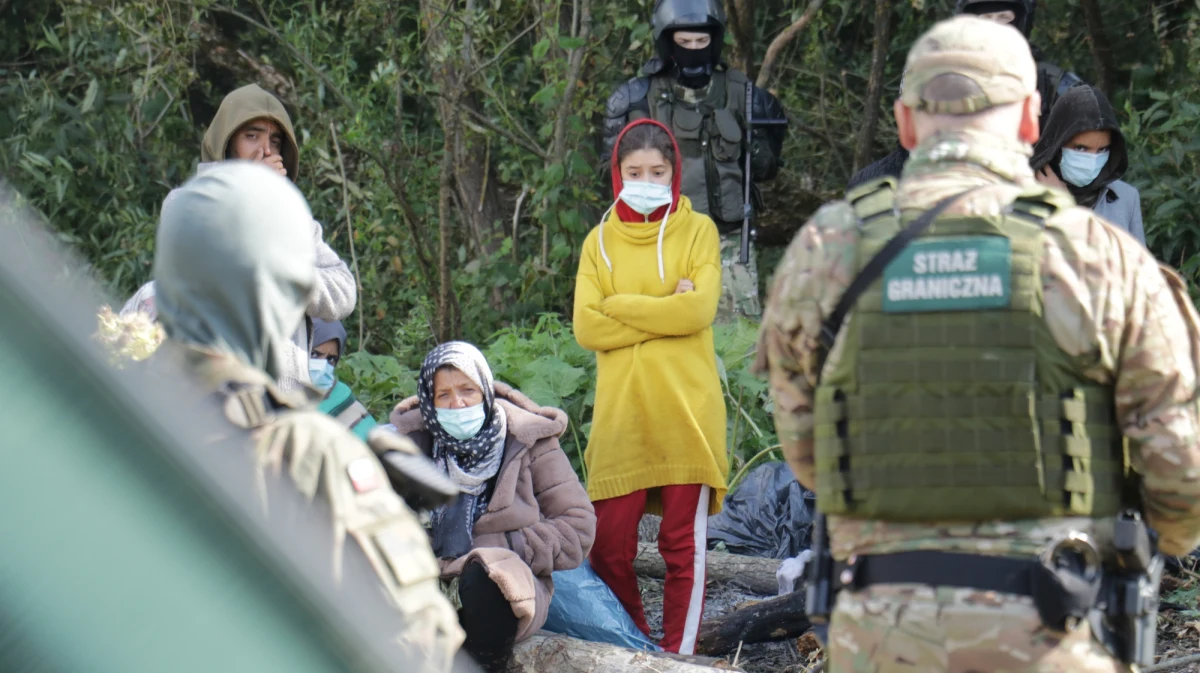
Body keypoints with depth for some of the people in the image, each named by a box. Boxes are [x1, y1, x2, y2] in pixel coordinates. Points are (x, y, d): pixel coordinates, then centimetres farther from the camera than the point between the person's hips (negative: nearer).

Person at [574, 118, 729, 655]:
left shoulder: (697, 231, 7)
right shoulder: (600, 242, 12)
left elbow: (700, 309, -9)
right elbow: (587, 327, -1)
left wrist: (622, 307, -5)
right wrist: (664, 313, -8)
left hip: (686, 410, -2)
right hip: (619, 411, 2)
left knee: (684, 543, 1)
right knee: (609, 545, -1)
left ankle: (678, 653, 9)